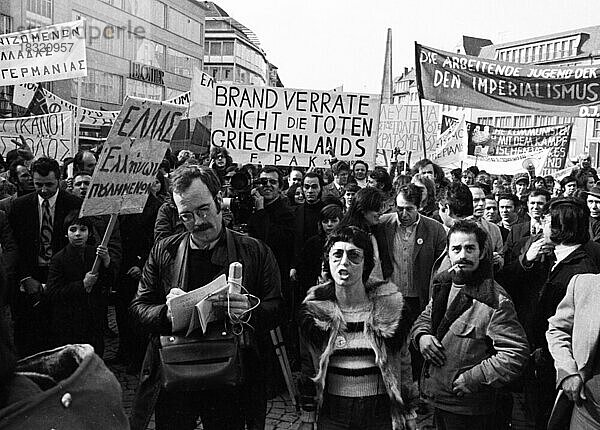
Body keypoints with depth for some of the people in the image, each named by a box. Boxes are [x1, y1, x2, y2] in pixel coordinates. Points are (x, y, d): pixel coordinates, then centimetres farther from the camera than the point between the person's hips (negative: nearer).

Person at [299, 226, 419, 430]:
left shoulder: (390, 304, -8)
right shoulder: (314, 308, -6)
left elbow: (403, 362, 1)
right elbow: (308, 366, 2)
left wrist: (410, 413, 3)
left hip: (381, 413, 0)